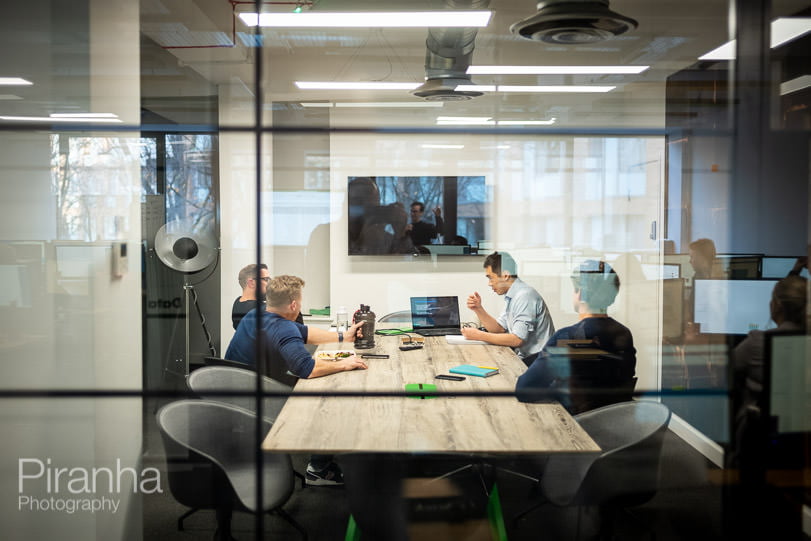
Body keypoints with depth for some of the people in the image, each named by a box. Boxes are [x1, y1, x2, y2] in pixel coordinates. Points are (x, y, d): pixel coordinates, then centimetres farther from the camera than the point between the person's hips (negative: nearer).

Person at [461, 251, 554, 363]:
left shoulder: (525, 296, -18)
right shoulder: (512, 296, 11)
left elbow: (517, 339, -23)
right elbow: (499, 328, 14)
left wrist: (479, 335, -18)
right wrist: (478, 309, 0)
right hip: (523, 358, 8)